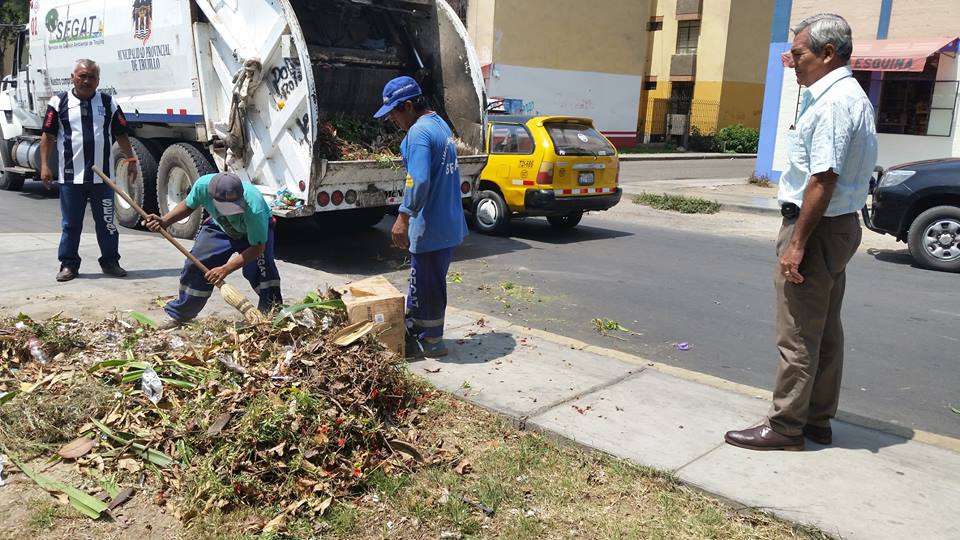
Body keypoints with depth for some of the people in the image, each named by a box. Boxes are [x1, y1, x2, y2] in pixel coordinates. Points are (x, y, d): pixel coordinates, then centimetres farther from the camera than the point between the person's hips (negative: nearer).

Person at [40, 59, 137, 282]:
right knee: (70, 224, 7)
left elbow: (121, 135, 11)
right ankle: (69, 264, 17)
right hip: (70, 177, -1)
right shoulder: (59, 102, 3)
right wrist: (44, 165, -3)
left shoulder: (108, 103, 7)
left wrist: (131, 160, 4)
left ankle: (110, 261, 18)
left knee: (106, 221, 7)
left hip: (102, 176, 1)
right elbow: (48, 136, 3)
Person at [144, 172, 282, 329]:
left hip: (256, 229, -4)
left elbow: (257, 247, -33)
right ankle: (179, 315, 21)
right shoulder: (203, 184, -34)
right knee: (195, 265, 0)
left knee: (262, 269, -28)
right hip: (220, 227, 4)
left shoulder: (255, 208, -46)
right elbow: (188, 205, -8)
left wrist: (225, 269, -37)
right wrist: (164, 221, -22)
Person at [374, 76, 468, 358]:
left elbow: (419, 179, -31)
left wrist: (404, 216, -27)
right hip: (449, 223, 10)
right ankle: (413, 330, 30)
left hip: (431, 228, -10)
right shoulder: (440, 124, 13)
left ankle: (430, 342, 16)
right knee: (422, 283, 19)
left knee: (427, 286, 4)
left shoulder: (419, 131, -18)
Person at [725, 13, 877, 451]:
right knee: (825, 331, 16)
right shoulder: (849, 95, 15)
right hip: (838, 226, 11)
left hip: (817, 228, -11)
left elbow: (824, 179, -26)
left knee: (798, 335, -3)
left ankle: (786, 427, 6)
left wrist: (796, 243, -24)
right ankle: (818, 420, 27)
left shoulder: (833, 103, -20)